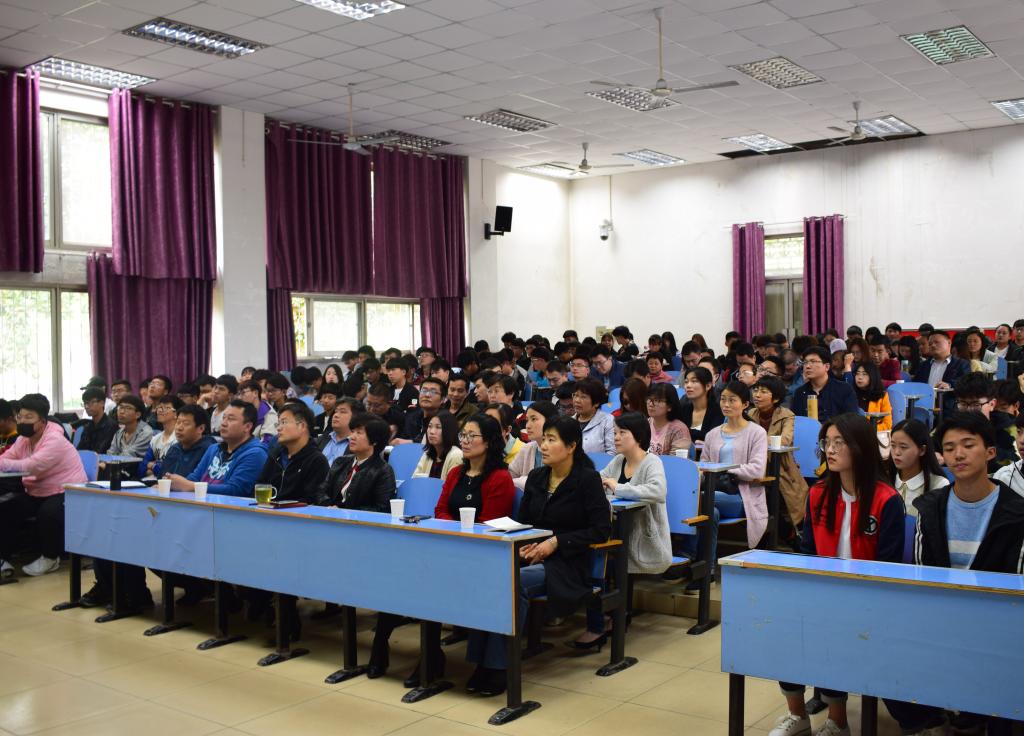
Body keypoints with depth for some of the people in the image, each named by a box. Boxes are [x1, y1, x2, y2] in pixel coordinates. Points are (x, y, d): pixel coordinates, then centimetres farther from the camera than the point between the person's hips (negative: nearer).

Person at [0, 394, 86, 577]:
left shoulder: (54, 440, -21)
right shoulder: (23, 439, 7)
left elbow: (32, 466, -33)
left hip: (66, 494, -8)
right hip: (36, 493, 8)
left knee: (48, 513, -33)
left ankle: (50, 557, -8)